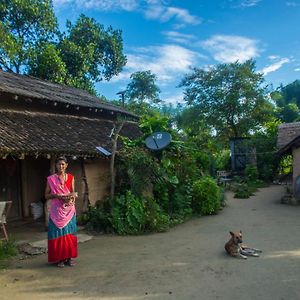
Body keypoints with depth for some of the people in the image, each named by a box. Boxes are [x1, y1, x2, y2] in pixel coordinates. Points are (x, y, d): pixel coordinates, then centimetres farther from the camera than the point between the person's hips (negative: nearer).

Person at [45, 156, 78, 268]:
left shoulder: (70, 177, 5)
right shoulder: (51, 179, -1)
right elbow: (46, 196, 0)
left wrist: (72, 196, -12)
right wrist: (56, 195, -17)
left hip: (69, 210, 2)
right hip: (56, 210, -2)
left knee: (69, 233, 6)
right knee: (58, 233, 1)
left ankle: (70, 257, 18)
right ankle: (59, 258, 13)